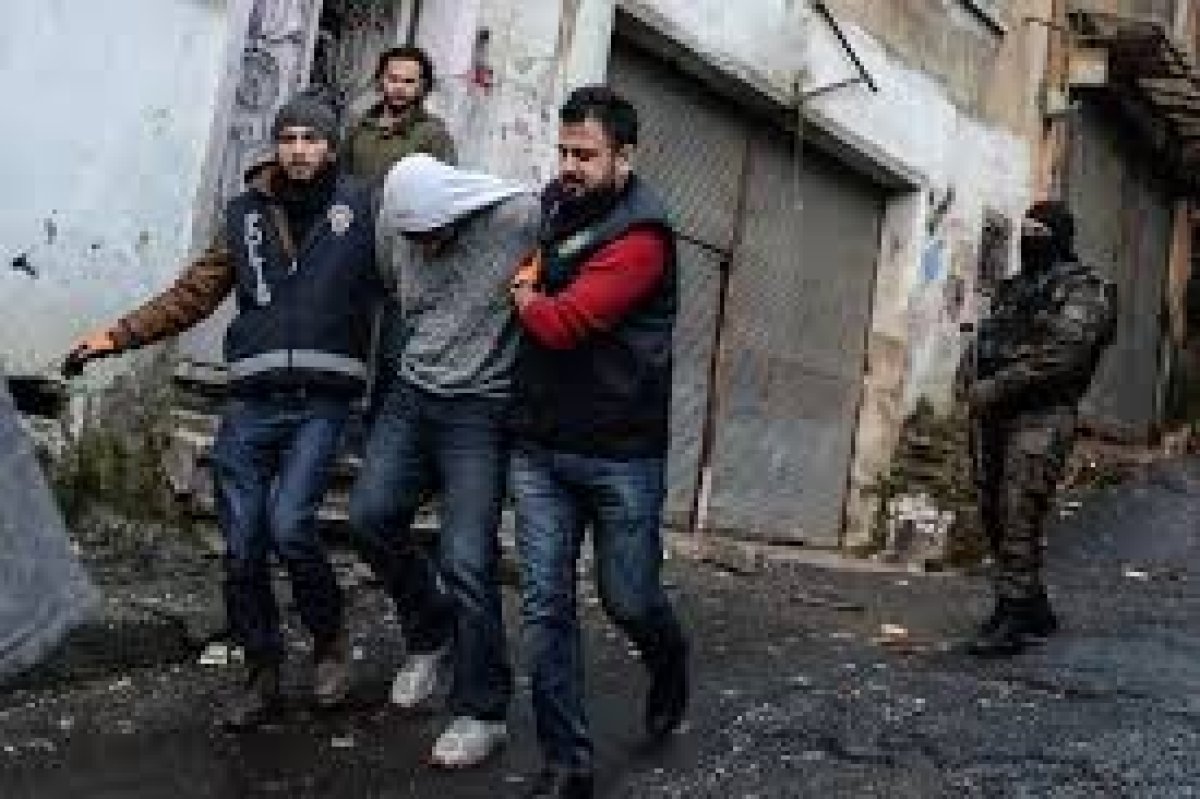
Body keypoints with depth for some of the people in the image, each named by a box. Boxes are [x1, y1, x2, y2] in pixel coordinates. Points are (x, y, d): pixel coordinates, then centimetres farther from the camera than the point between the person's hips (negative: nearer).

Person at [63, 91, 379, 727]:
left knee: (290, 526, -17)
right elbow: (193, 294, 12)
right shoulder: (246, 215, 11)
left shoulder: (360, 207, 2)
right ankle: (262, 673, 23)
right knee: (242, 547, 4)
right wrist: (117, 336, 5)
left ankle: (330, 638, 11)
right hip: (251, 403, 3)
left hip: (320, 401, -3)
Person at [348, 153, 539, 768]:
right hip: (409, 395, 5)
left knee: (466, 561, -9)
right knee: (371, 516, -4)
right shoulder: (395, 226, 0)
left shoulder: (522, 219, -17)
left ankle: (481, 712, 8)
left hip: (481, 411, -5)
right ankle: (430, 631, 23)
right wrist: (383, 389, 20)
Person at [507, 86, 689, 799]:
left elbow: (561, 322, -21)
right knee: (545, 607, 2)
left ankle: (670, 659, 43)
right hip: (540, 446, 5)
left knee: (628, 600, 8)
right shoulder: (554, 205, 7)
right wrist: (530, 288, 7)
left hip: (621, 454, -5)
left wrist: (523, 294, -3)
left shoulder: (641, 235, -14)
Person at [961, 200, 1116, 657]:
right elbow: (984, 341, 23)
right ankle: (1037, 612, 22)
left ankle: (1011, 620, -10)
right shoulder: (1011, 289, 21)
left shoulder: (1083, 291, -3)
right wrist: (975, 384, 4)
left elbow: (1062, 355, -15)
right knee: (994, 515, 9)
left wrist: (997, 387, -17)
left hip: (1041, 417, -8)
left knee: (1018, 517, -14)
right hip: (992, 415, 8)